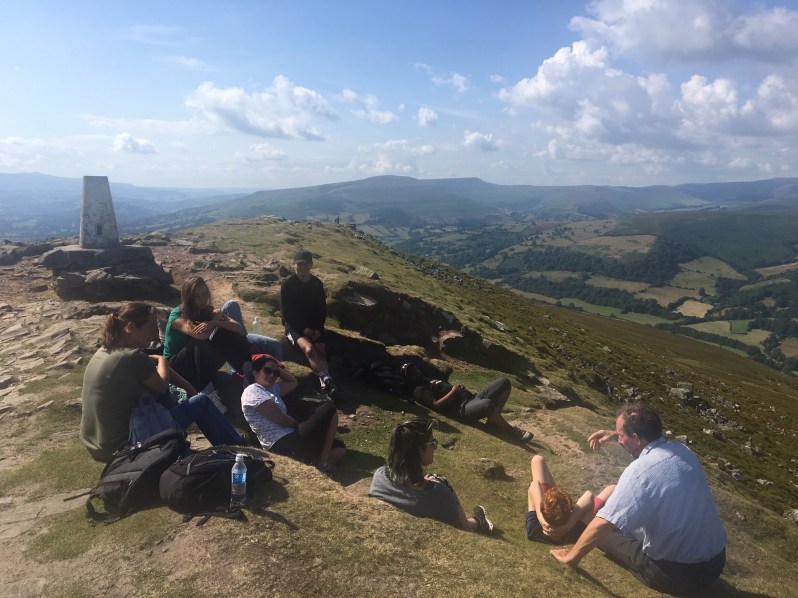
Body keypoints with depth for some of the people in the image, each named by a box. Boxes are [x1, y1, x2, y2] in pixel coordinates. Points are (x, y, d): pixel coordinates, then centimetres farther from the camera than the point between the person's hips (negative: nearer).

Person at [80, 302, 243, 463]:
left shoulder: (105, 350, 3)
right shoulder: (132, 358, -25)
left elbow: (150, 362, 13)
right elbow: (162, 386, -7)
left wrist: (187, 386, 12)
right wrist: (161, 360, 12)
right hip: (123, 448, -9)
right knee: (201, 402, 2)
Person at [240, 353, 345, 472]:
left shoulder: (272, 389, 19)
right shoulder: (252, 392, -9)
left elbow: (293, 382, 35)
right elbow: (280, 419, -14)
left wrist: (277, 368, 22)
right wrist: (301, 425, 2)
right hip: (285, 444, -10)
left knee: (340, 448, 11)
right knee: (329, 407, -9)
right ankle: (324, 462, -8)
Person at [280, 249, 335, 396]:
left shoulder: (317, 283, 4)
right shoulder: (288, 283, -7)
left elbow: (322, 308, 10)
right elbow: (286, 312, -8)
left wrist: (318, 328, -6)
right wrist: (303, 328, -14)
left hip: (314, 326, 3)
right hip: (294, 326, -3)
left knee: (321, 350, -23)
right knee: (309, 349, -29)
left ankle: (325, 384, -37)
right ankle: (327, 380, -37)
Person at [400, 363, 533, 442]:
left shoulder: (432, 381, 33)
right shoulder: (419, 390, 3)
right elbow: (437, 405, -13)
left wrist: (460, 388, 10)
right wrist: (453, 391, -10)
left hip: (473, 398, 10)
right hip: (463, 409, -10)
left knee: (504, 383, -3)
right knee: (488, 404, -41)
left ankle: (493, 420, -1)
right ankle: (511, 430, -14)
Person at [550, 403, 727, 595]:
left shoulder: (639, 471, -26)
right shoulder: (682, 450, -4)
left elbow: (602, 525, -27)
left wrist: (571, 556, -13)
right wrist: (614, 433, 17)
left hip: (680, 574, -7)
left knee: (606, 531, 9)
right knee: (634, 520, 27)